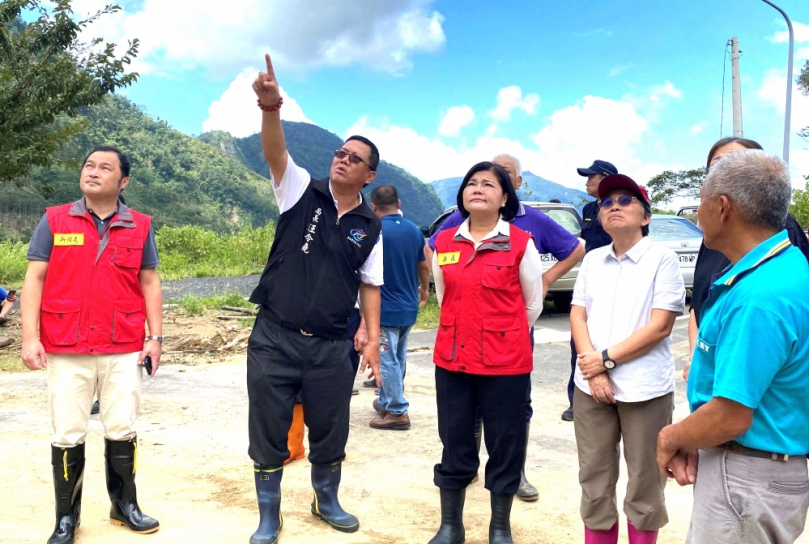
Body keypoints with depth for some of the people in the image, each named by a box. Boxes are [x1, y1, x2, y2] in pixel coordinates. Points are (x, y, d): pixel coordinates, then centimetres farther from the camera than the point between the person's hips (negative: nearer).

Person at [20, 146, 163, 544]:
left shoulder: (139, 226, 6)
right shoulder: (54, 221, 4)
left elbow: (149, 283, 8)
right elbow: (34, 279, 1)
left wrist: (156, 337, 1)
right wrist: (30, 337, -8)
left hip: (124, 350, 1)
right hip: (66, 351, 0)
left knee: (122, 431, 8)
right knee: (68, 436, 6)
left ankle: (125, 506, 25)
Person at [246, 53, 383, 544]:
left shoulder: (371, 227, 4)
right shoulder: (302, 191, -2)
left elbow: (370, 285, 8)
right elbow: (276, 152, -19)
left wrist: (374, 337, -1)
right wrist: (272, 106, -38)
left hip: (331, 346, 2)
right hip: (274, 338, -1)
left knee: (330, 432, 14)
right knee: (269, 433, 7)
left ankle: (327, 502, 40)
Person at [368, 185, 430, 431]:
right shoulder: (414, 230, 4)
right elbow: (424, 266, 13)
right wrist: (424, 290, 29)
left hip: (386, 308, -7)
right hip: (408, 307, 7)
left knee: (388, 361, 0)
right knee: (398, 358, 18)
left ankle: (398, 412, 3)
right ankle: (387, 401, 31)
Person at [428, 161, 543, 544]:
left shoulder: (521, 244, -6)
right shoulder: (444, 243, 4)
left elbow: (533, 304, 4)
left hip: (506, 362, -3)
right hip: (452, 358, 3)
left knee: (505, 445, 9)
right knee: (455, 444, 13)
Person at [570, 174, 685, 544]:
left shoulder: (663, 259, -5)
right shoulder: (592, 260, 10)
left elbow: (660, 326, -11)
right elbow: (577, 316, 5)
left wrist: (607, 359, -12)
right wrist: (593, 369, -9)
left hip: (645, 389, -4)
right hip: (590, 386, 4)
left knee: (645, 481, 6)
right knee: (593, 477, 11)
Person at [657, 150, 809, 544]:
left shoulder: (757, 297, -29)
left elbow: (729, 418, -28)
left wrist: (671, 438, -8)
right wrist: (691, 441, 1)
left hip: (746, 478, -9)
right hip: (741, 467, 9)